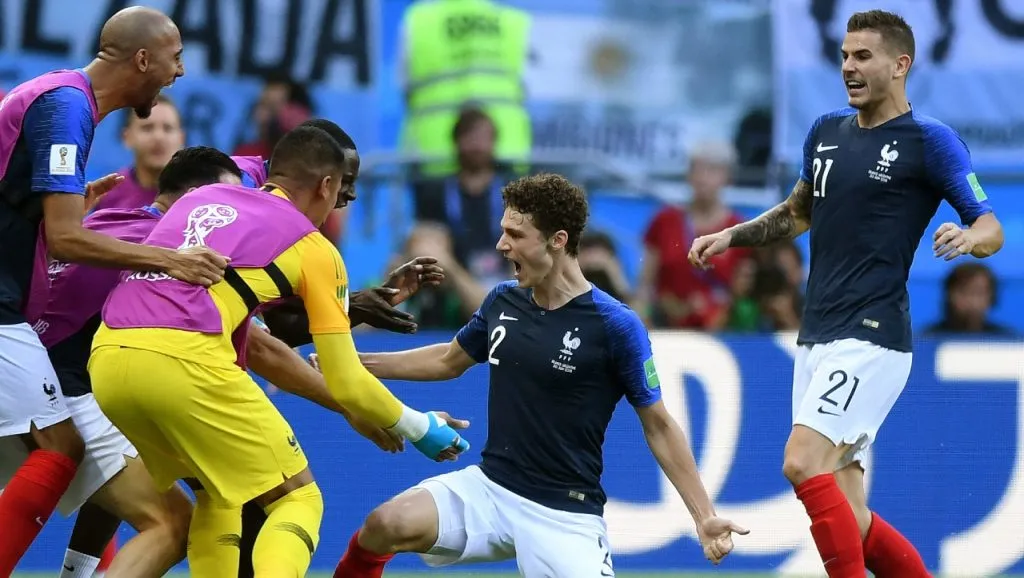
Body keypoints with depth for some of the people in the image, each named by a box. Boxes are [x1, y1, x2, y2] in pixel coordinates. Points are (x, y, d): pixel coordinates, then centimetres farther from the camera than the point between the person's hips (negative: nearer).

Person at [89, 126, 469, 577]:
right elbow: (347, 386, 12)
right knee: (297, 498, 8)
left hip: (107, 358, 6)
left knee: (219, 494, 28)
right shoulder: (314, 249, 13)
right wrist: (421, 429, 29)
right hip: (186, 363, -6)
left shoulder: (202, 197, 26)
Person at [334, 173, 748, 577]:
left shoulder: (616, 326, -12)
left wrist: (704, 517, -8)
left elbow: (659, 427, -4)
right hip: (489, 489, 4)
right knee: (388, 526, -22)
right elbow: (450, 360, 24)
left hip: (566, 514, -4)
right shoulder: (503, 301, 3)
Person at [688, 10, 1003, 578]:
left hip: (871, 337, -7)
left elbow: (992, 228, -7)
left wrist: (969, 237, -30)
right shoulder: (826, 131, 15)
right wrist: (730, 236, 17)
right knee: (846, 519, 4)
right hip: (817, 338, 7)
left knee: (803, 462, -23)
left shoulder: (929, 140, -5)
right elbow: (798, 212, 31)